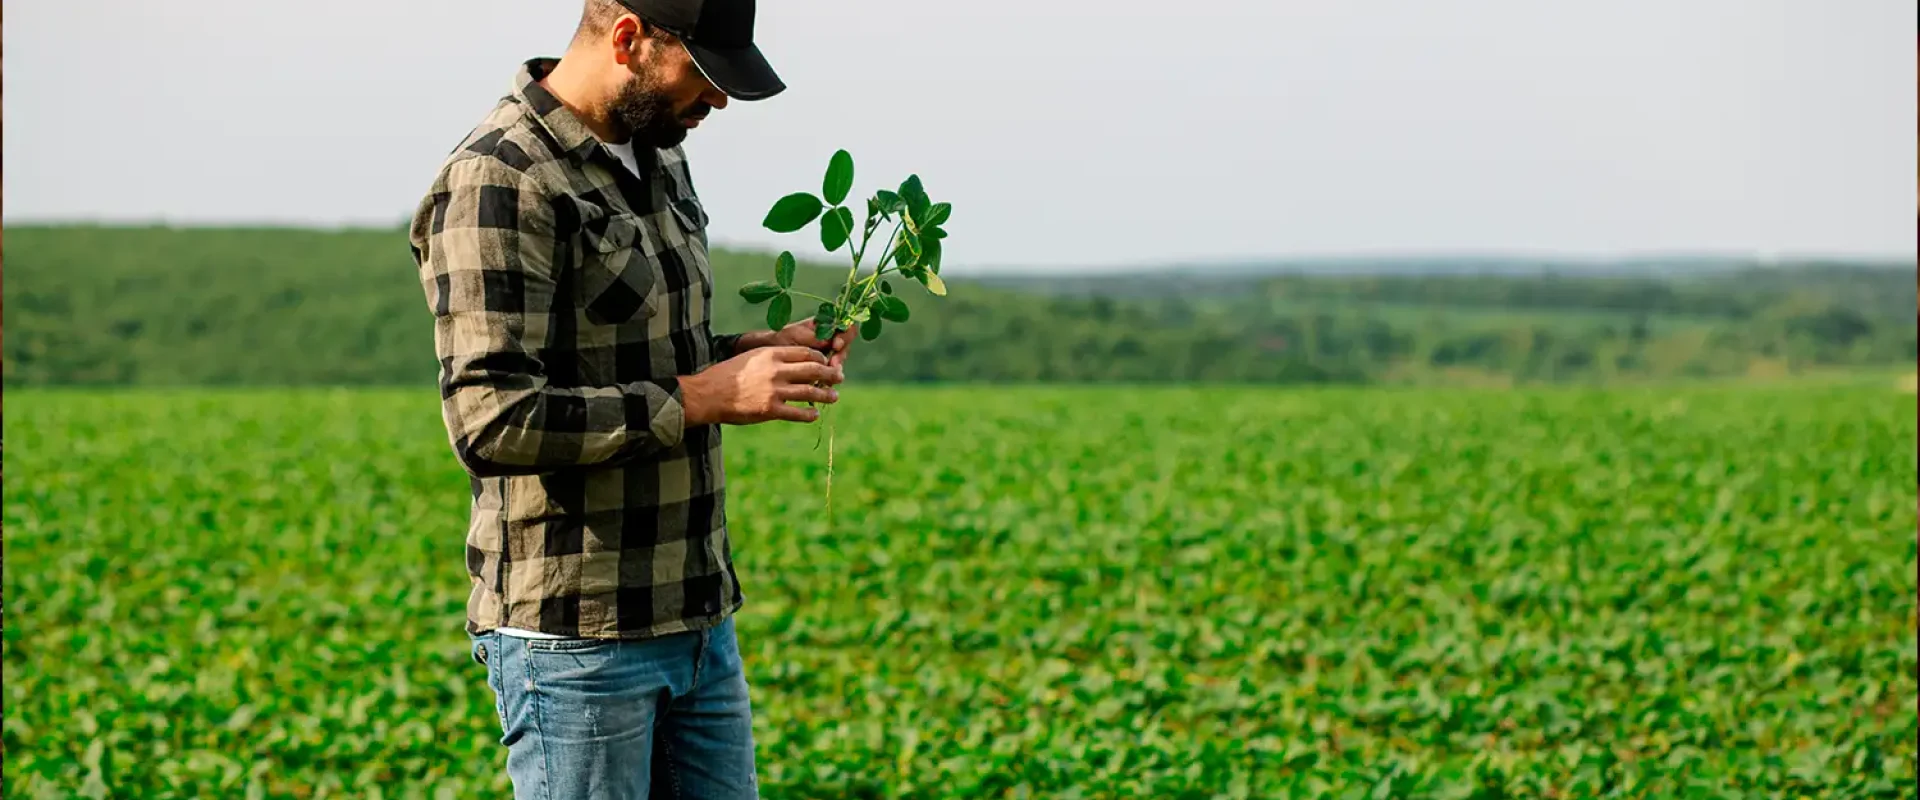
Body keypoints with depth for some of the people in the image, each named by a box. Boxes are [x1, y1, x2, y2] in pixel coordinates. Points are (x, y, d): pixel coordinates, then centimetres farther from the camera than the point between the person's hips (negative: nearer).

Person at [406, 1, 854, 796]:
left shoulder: (655, 155, 12)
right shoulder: (499, 183, -17)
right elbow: (492, 423, -24)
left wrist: (755, 351, 4)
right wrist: (704, 397, -21)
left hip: (698, 614, 9)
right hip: (577, 636, -9)